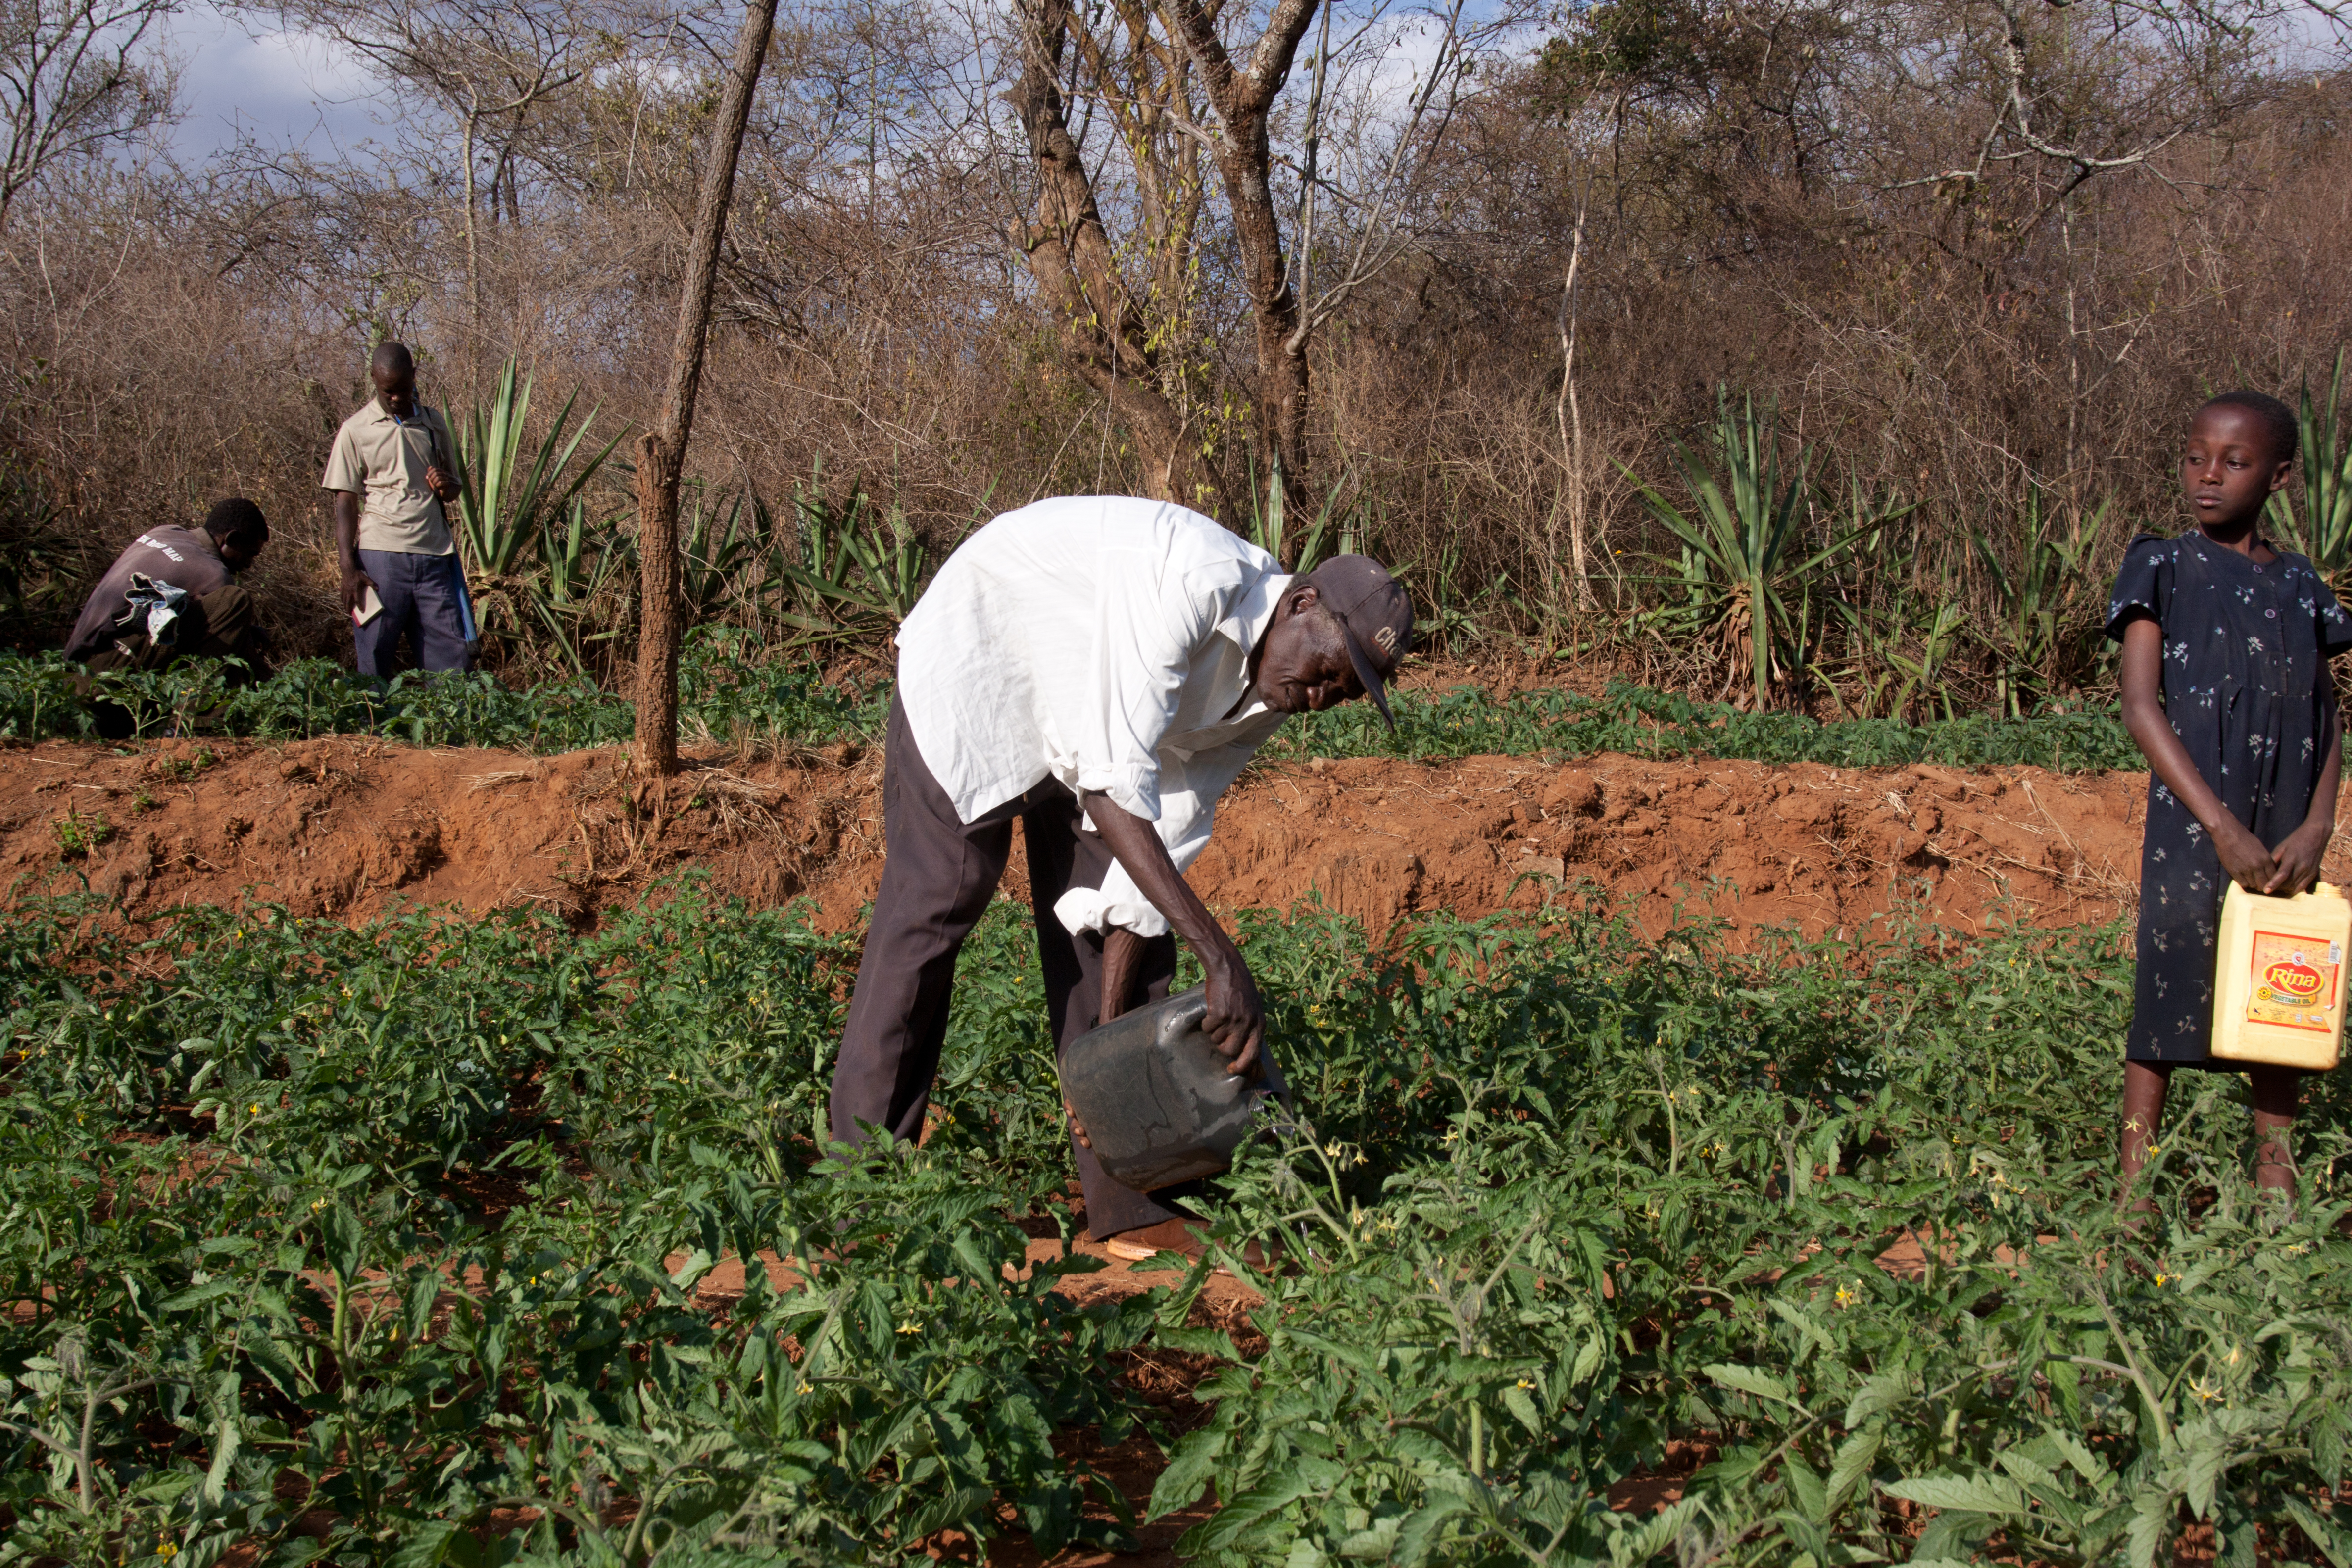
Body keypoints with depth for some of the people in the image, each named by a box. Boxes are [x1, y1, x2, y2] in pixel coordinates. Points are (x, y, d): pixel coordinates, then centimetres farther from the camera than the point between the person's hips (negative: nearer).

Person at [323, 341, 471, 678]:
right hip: (381, 556, -3)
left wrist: (447, 488, -3)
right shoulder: (356, 430, 3)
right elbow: (345, 503, 1)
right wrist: (349, 569, -9)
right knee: (374, 665, -3)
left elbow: (456, 488, 22)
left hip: (434, 556, 3)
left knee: (453, 663, -2)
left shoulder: (433, 423, 13)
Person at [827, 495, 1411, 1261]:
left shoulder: (1267, 691, -11)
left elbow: (1167, 835, -8)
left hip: (1081, 725, 7)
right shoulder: (1193, 585, -37)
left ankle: (1133, 1206, 3)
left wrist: (1110, 1029, -11)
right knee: (932, 905, -9)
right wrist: (1218, 956, -45)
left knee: (1124, 929, -1)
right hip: (978, 663, -7)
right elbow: (1114, 788, -41)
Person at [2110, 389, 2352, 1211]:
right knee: (2171, 997, -2)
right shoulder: (2165, 568, 0)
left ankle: (2276, 1178, 18)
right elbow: (2141, 706, -8)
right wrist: (2222, 825, -15)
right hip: (2192, 827, -3)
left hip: (2283, 839, 3)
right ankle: (2134, 1189, 5)